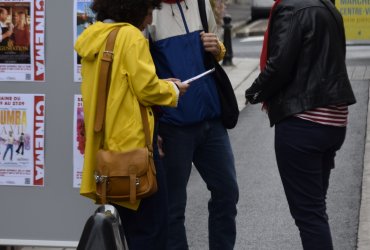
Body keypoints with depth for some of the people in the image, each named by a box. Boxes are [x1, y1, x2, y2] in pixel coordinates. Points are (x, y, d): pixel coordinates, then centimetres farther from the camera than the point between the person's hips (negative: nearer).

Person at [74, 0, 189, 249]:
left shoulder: (93, 37, 13)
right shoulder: (131, 36, -12)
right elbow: (145, 89, -15)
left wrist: (162, 84, 15)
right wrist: (172, 90, 4)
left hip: (105, 142, 9)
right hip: (132, 140, -9)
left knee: (133, 224, 17)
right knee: (152, 225, -1)